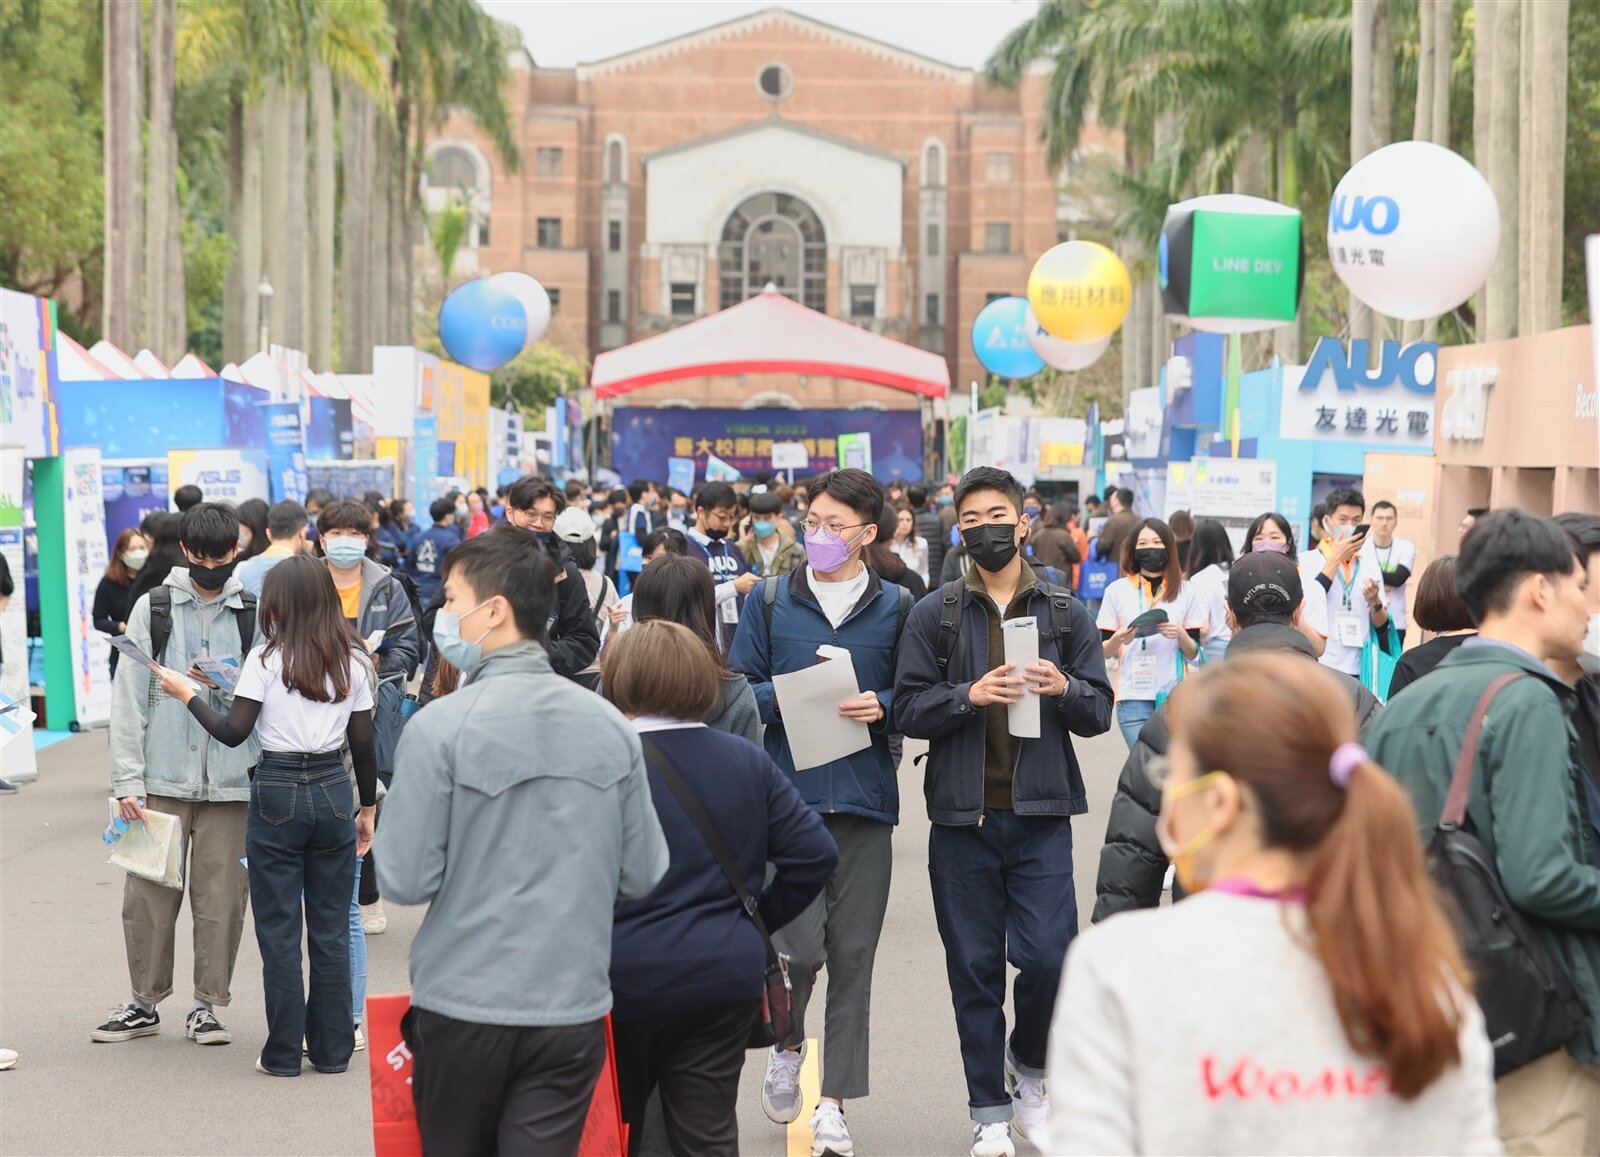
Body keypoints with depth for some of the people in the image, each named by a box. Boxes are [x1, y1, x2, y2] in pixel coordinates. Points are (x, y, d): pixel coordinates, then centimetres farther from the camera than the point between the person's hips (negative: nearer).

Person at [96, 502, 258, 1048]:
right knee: (148, 895, 3)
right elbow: (129, 700, 2)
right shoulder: (153, 608, 5)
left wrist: (227, 687, -11)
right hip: (162, 779, 0)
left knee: (221, 899, 2)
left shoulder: (256, 614, 5)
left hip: (230, 783, 0)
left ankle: (207, 1004, 15)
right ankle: (145, 1002, 18)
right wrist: (127, 780, -3)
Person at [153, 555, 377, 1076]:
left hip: (277, 793, -3)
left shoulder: (267, 660, -8)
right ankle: (332, 1049, 13)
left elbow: (233, 732, -8)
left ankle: (283, 1053, 7)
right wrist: (367, 806, 16)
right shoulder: (353, 661, 3)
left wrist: (188, 695, 5)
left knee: (279, 930, 4)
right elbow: (364, 742, 6)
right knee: (331, 928, 10)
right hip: (335, 793, 3)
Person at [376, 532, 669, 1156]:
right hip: (573, 1005, 2)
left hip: (463, 1005, -2)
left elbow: (405, 881, -11)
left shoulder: (439, 726, -12)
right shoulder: (610, 725, -2)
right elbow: (643, 875, 4)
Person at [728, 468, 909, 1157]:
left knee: (853, 957, 2)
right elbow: (736, 687, 7)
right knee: (802, 945, -9)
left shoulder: (894, 609, 7)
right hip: (789, 794, -1)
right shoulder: (771, 602, 7)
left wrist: (882, 706, -10)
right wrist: (779, 699, -12)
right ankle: (785, 1047, 23)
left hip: (865, 801, 1)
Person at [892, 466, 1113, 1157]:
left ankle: (1029, 1070, 20)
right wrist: (970, 695, -18)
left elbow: (1098, 714, 6)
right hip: (962, 815, 0)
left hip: (1040, 814, 0)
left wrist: (1064, 689, -15)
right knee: (975, 968, 4)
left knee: (1048, 955, -9)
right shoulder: (935, 615, 5)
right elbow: (908, 710, -1)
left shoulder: (1064, 613, 8)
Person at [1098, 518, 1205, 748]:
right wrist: (1118, 639, -16)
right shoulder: (1118, 590, 3)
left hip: (1174, 696, 1)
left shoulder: (1187, 591, 5)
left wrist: (1180, 635, -14)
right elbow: (1104, 651, 5)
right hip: (1133, 698, -1)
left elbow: (1194, 653, 6)